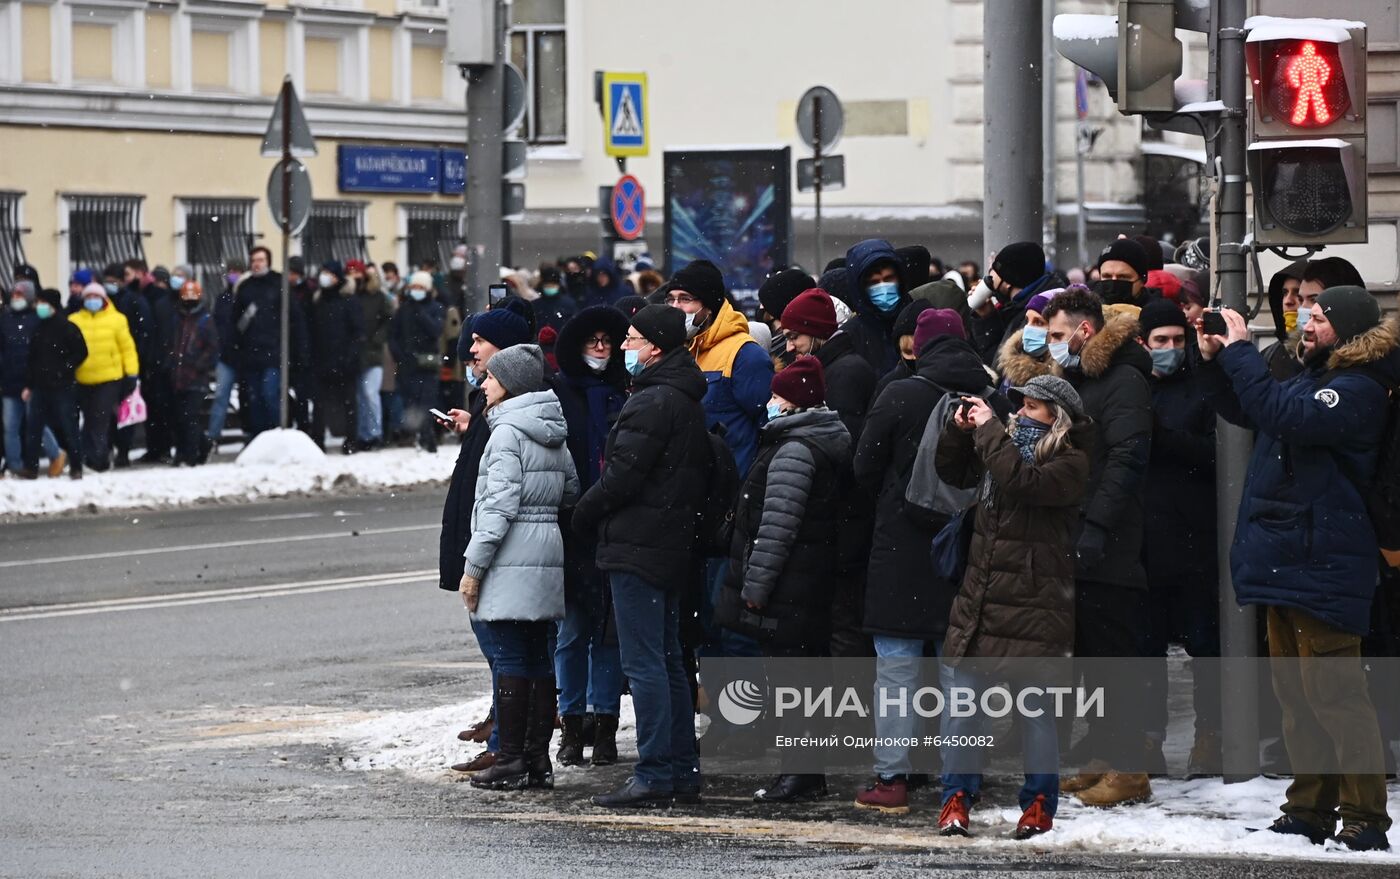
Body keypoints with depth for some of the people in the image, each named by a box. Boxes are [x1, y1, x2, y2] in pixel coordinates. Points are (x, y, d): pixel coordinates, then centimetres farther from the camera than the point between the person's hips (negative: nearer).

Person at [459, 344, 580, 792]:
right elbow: (572, 491, 19)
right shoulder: (554, 434, 13)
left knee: (509, 661, -6)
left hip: (512, 562, -8)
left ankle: (510, 763, -6)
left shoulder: (507, 432, -12)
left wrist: (474, 566, -14)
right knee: (539, 660, 10)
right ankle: (538, 760, 12)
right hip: (548, 556, 8)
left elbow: (500, 504, -16)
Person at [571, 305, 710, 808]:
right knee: (668, 661, 14)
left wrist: (584, 515, -2)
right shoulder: (688, 402, 15)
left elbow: (623, 477, -20)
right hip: (672, 547, 10)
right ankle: (683, 772, 17)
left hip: (637, 546, -10)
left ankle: (655, 776, -10)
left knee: (643, 663, -8)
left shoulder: (653, 402, -16)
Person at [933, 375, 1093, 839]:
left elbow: (1022, 483, -23)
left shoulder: (1070, 462, -7)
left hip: (1034, 605, -6)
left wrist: (989, 430, -16)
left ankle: (1040, 804, 12)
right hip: (980, 596, 6)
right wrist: (960, 430, 6)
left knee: (1034, 705, 1)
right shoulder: (1008, 446, 14)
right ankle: (958, 797, 11)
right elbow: (954, 472, 23)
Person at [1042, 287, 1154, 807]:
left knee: (1114, 656, -7)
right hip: (1075, 545, 10)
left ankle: (1128, 769, -5)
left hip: (1108, 549, -10)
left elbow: (1127, 459, -19)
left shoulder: (1124, 380, -10)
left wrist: (1096, 527, -24)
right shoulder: (1075, 380, 20)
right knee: (1090, 656, 12)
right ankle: (1105, 759, 19)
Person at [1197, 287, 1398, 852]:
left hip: (1322, 566, -10)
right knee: (1295, 694, 12)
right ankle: (1311, 810, 18)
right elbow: (1243, 412, 29)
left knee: (1333, 696, -10)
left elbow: (1279, 414, -28)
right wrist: (1215, 360, 14)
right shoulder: (1312, 378, 16)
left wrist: (1240, 352, -20)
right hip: (1286, 560, 10)